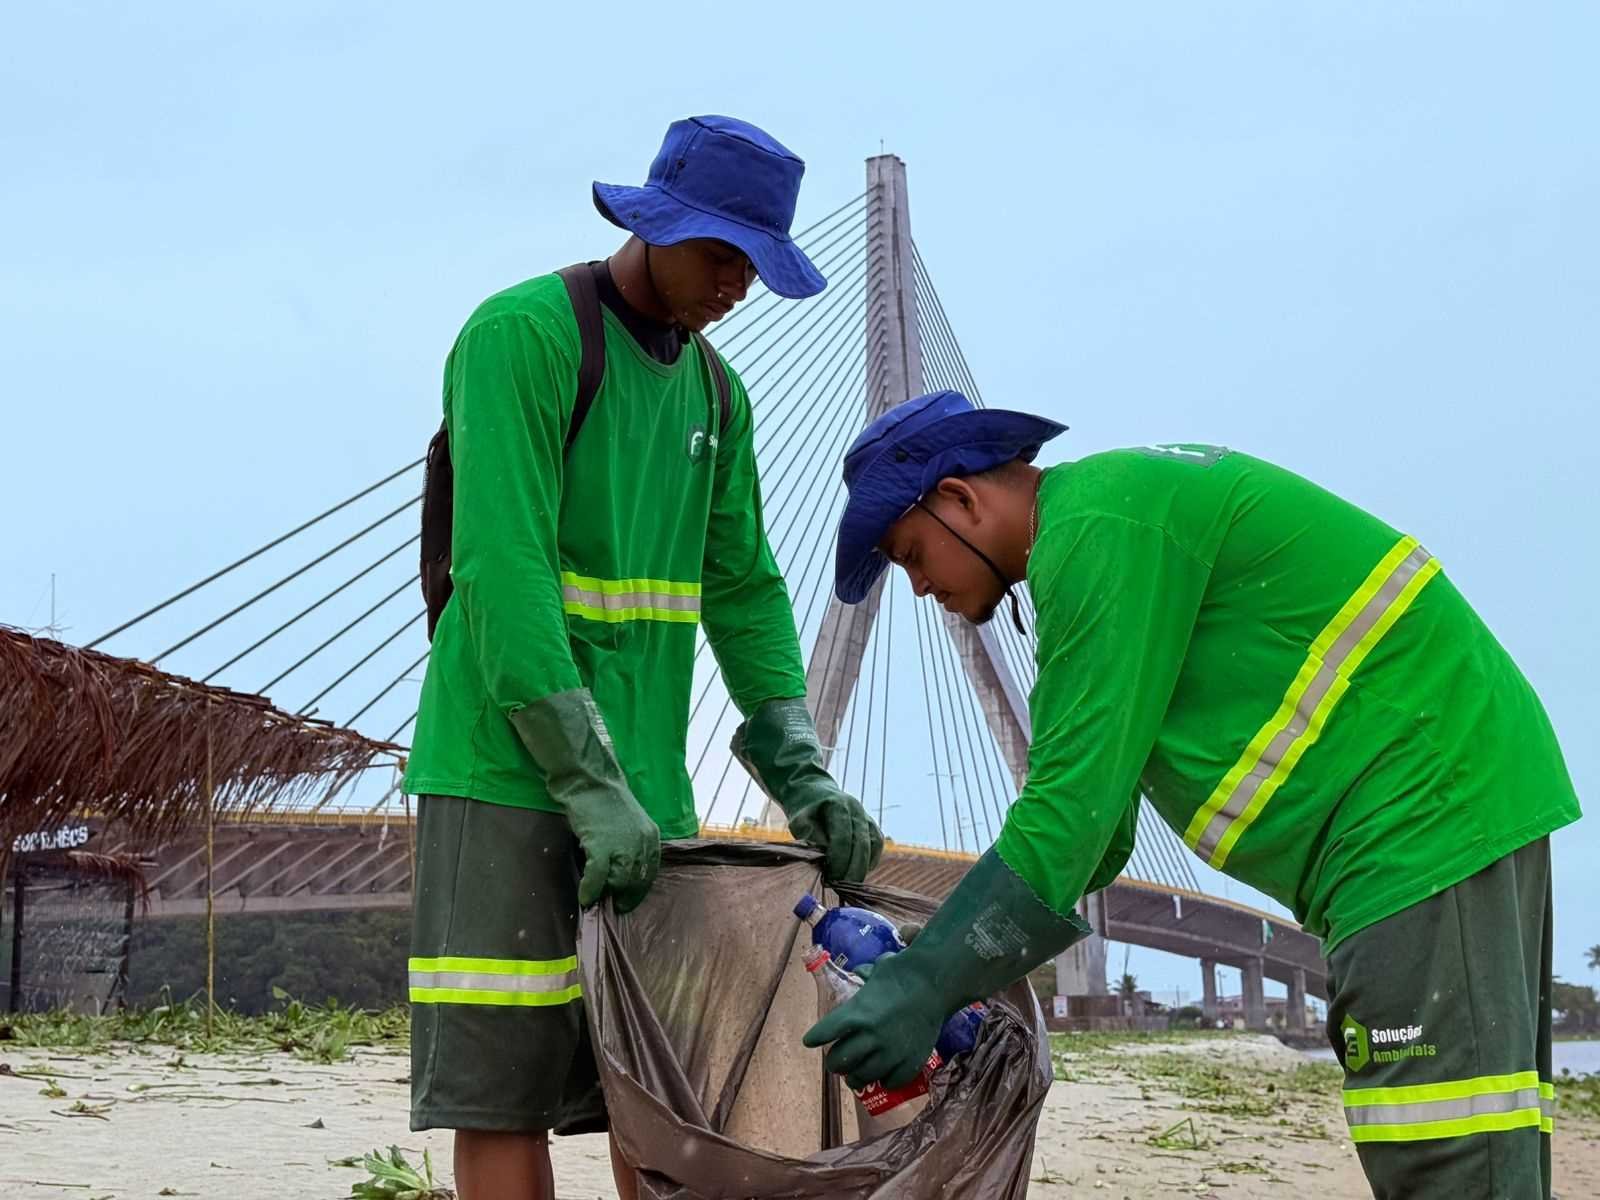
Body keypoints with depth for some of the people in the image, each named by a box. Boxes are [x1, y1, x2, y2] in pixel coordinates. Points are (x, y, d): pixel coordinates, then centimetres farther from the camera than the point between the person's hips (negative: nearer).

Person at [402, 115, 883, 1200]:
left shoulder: (715, 389, 15)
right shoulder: (522, 334, -9)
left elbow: (744, 590, 15)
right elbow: (503, 571, -19)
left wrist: (801, 775, 2)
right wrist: (593, 786, -24)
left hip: (647, 779, 7)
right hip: (512, 768, -7)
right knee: (505, 1087, -6)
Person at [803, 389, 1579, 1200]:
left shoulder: (1093, 530, -13)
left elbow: (1074, 804, -19)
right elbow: (1099, 817, 19)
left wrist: (925, 985, -15)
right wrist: (932, 966, 13)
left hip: (1425, 804, -11)